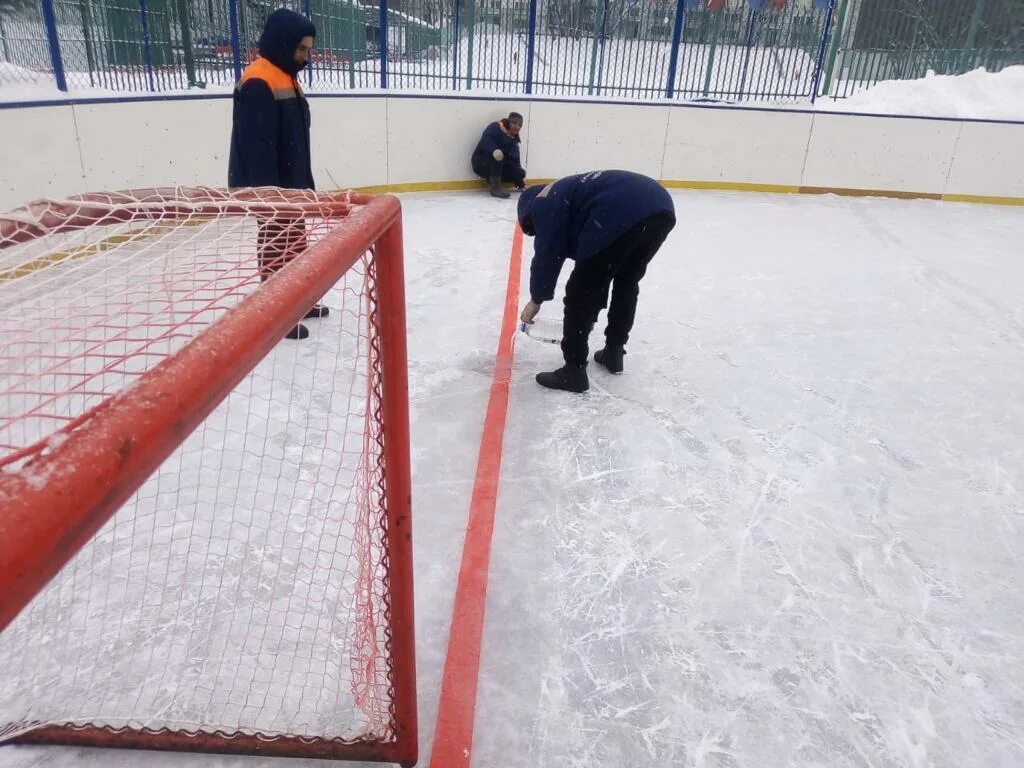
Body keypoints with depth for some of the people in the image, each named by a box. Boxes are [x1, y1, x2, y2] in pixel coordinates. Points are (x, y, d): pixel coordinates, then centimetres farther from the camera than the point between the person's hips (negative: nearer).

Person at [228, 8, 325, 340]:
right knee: (276, 249, -2)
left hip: (291, 182, 10)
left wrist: (304, 183, 19)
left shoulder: (287, 77, 13)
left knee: (294, 246, 18)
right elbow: (256, 147, -24)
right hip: (270, 186, -10)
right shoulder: (257, 83, -19)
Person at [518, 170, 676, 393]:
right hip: (661, 208, 9)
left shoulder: (545, 202, 17)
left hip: (622, 216, -9)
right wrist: (592, 311, 42)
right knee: (627, 282, 29)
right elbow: (590, 255, 39)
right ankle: (614, 351, 39)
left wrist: (536, 299, 23)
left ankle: (574, 370, 11)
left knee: (580, 292, 7)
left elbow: (547, 254, 8)